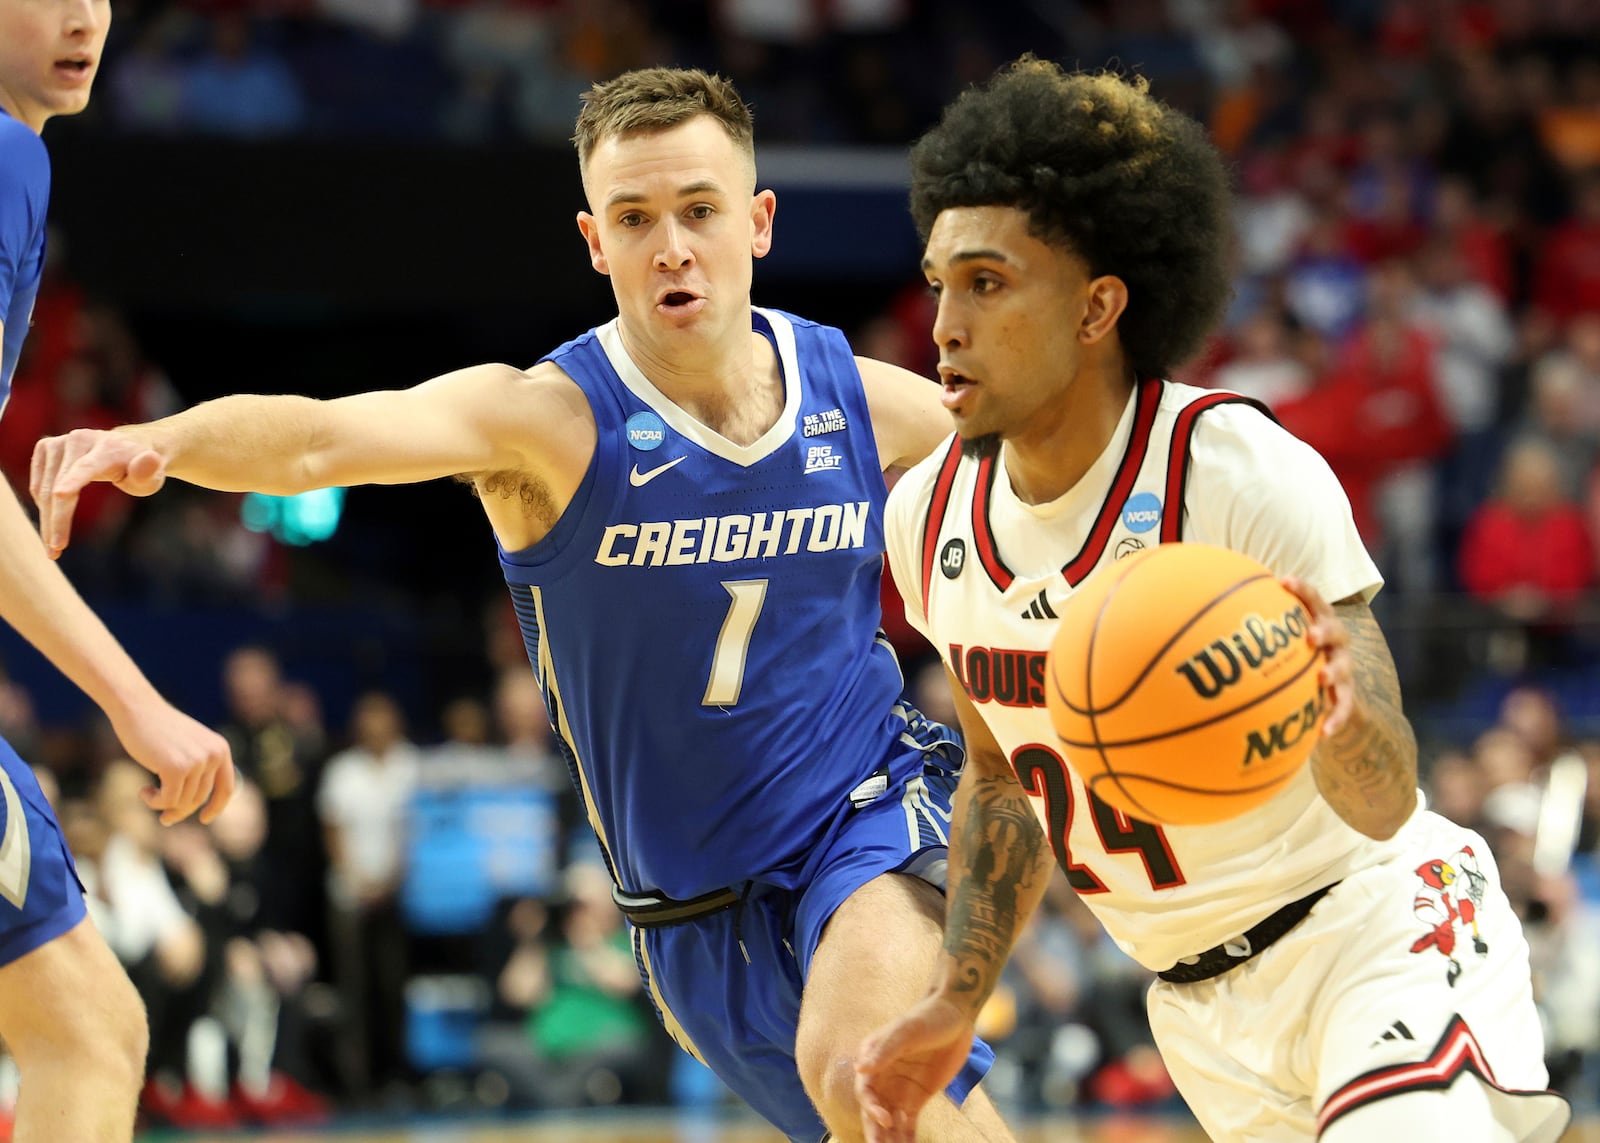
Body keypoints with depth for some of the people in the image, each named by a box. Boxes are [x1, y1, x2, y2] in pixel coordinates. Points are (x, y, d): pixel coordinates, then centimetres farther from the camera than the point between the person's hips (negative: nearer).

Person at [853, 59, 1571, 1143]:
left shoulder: (1247, 473, -19)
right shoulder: (929, 521, -2)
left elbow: (1384, 805, -22)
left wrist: (1340, 717, -43)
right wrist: (955, 1002, 9)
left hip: (1376, 923, -6)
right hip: (1204, 1007, 6)